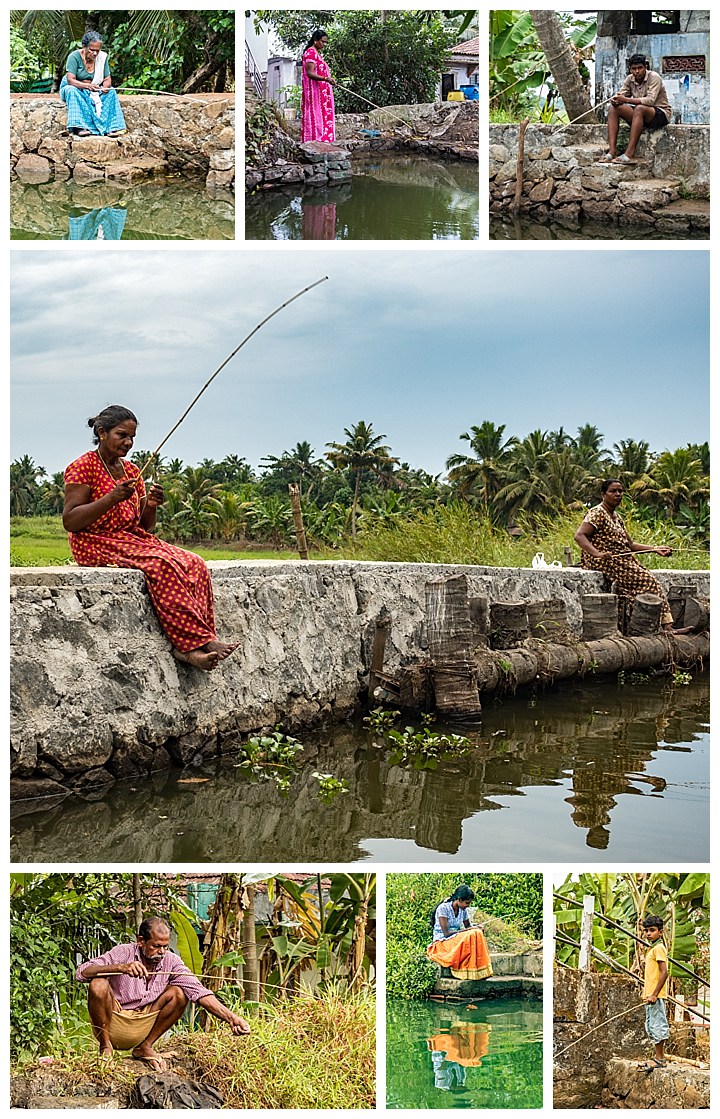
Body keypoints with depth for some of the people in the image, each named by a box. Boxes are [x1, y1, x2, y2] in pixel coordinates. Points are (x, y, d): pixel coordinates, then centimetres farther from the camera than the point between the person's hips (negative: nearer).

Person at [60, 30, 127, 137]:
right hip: (75, 88, -4)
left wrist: (106, 86, -30)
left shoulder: (102, 57, -5)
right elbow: (70, 80, -26)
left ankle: (110, 128, -29)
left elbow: (107, 79, -5)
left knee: (111, 92, -21)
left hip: (94, 90, 4)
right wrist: (87, 86, -42)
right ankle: (79, 127, -43)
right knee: (72, 91, -37)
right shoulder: (74, 57, -17)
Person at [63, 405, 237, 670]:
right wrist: (112, 498, -22)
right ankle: (200, 640, -29)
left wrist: (150, 506, -4)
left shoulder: (132, 471, 17)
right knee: (163, 564, -32)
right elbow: (70, 522, -14)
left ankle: (188, 646, -30)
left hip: (133, 539, 7)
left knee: (193, 564, -18)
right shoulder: (82, 467, -4)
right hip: (97, 544, -7)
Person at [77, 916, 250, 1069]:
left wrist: (231, 1018, -28)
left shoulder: (171, 962, -5)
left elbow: (199, 992, -14)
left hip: (143, 1030, 3)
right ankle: (105, 1046, -8)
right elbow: (82, 972, -25)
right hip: (112, 1023, -3)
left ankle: (145, 1047, 0)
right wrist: (121, 968, -41)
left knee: (179, 993, -15)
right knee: (98, 985, -29)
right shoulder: (123, 953, -13)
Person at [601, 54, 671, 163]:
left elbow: (650, 100, -27)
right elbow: (620, 95, 1)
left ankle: (629, 153, -42)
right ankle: (612, 150, -26)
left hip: (661, 114, -7)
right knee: (613, 109, -12)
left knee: (639, 109, -38)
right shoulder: (630, 79, 4)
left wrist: (626, 100, -31)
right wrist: (615, 100, -26)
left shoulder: (654, 77, -15)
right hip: (641, 114, 7)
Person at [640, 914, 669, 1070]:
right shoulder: (652, 949, 18)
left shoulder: (659, 948, -12)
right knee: (652, 1027, 13)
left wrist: (654, 994, -21)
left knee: (657, 1026, -7)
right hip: (650, 996, 10)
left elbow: (664, 972, -20)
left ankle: (659, 1059, -3)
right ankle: (660, 1057, 17)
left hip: (656, 996, -10)